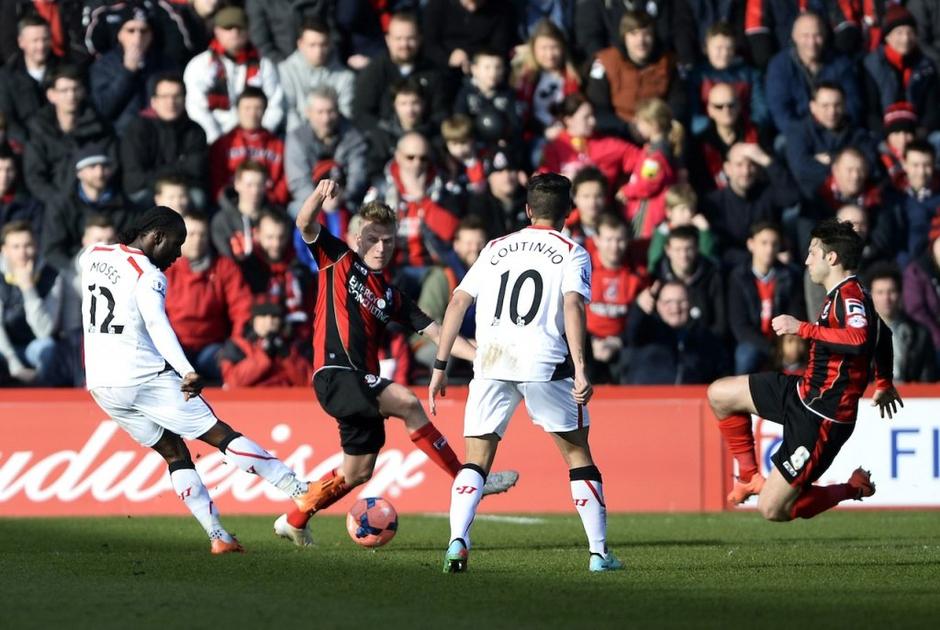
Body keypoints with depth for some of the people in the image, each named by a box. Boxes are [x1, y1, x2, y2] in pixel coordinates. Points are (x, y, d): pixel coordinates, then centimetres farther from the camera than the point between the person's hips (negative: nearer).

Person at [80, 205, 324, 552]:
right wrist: (187, 372, -45)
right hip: (144, 378, -7)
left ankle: (218, 536, 4)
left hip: (101, 384, 7)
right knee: (221, 434, -2)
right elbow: (158, 325, -32)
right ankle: (300, 492, -2)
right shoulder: (148, 276, -15)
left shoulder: (92, 255, 9)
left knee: (174, 453, 13)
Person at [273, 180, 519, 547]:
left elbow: (435, 333, 15)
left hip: (363, 384, 8)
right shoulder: (339, 261, 5)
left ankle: (294, 522, 31)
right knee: (407, 403, -25)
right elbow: (306, 225, -9)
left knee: (358, 472, 12)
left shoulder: (390, 296, 18)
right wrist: (320, 194, -31)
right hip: (335, 375, -8)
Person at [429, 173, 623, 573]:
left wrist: (440, 367, 15)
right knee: (577, 453, 12)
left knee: (476, 461, 6)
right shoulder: (572, 253, 10)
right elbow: (573, 305, -8)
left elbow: (458, 302, 13)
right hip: (544, 361, -2)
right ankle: (599, 552, 11)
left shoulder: (496, 249, 20)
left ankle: (457, 544, -15)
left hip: (490, 360, 2)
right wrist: (580, 370, -15)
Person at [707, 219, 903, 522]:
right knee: (719, 394, 12)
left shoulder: (850, 296, -20)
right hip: (803, 392, 10)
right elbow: (883, 335, 29)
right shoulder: (843, 295, 11)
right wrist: (884, 383, 45)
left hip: (822, 417, -10)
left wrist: (803, 329, -36)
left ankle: (852, 490, 8)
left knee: (773, 510, -9)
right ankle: (750, 476, 19)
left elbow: (858, 339, -43)